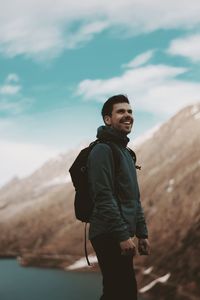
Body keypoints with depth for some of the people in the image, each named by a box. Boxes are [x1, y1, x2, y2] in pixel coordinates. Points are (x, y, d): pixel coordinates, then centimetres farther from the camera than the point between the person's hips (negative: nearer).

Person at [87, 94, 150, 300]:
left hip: (122, 235, 10)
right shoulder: (102, 150, -11)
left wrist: (142, 233, 17)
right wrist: (123, 235, -22)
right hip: (110, 236, -10)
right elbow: (104, 198, -19)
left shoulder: (126, 152, 19)